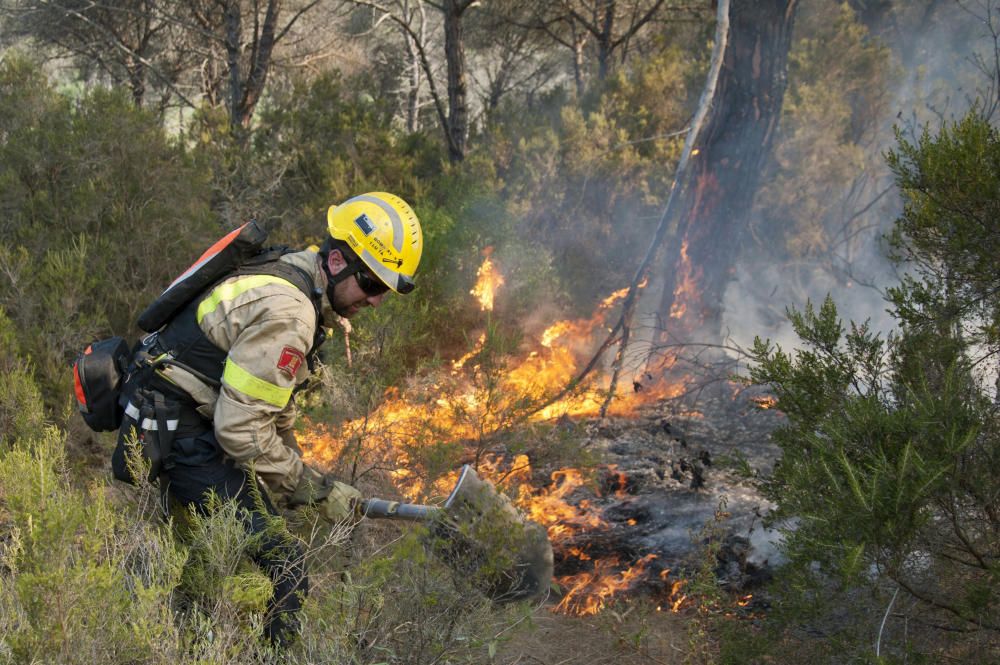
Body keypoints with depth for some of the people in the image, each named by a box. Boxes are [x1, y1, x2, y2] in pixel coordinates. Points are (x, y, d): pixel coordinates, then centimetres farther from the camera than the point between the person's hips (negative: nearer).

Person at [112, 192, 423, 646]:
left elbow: (275, 404, 20)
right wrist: (314, 490, -16)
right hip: (176, 433, -11)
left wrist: (303, 480, 18)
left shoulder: (302, 285, 10)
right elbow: (241, 428, -25)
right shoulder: (287, 314, -23)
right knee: (281, 557, -17)